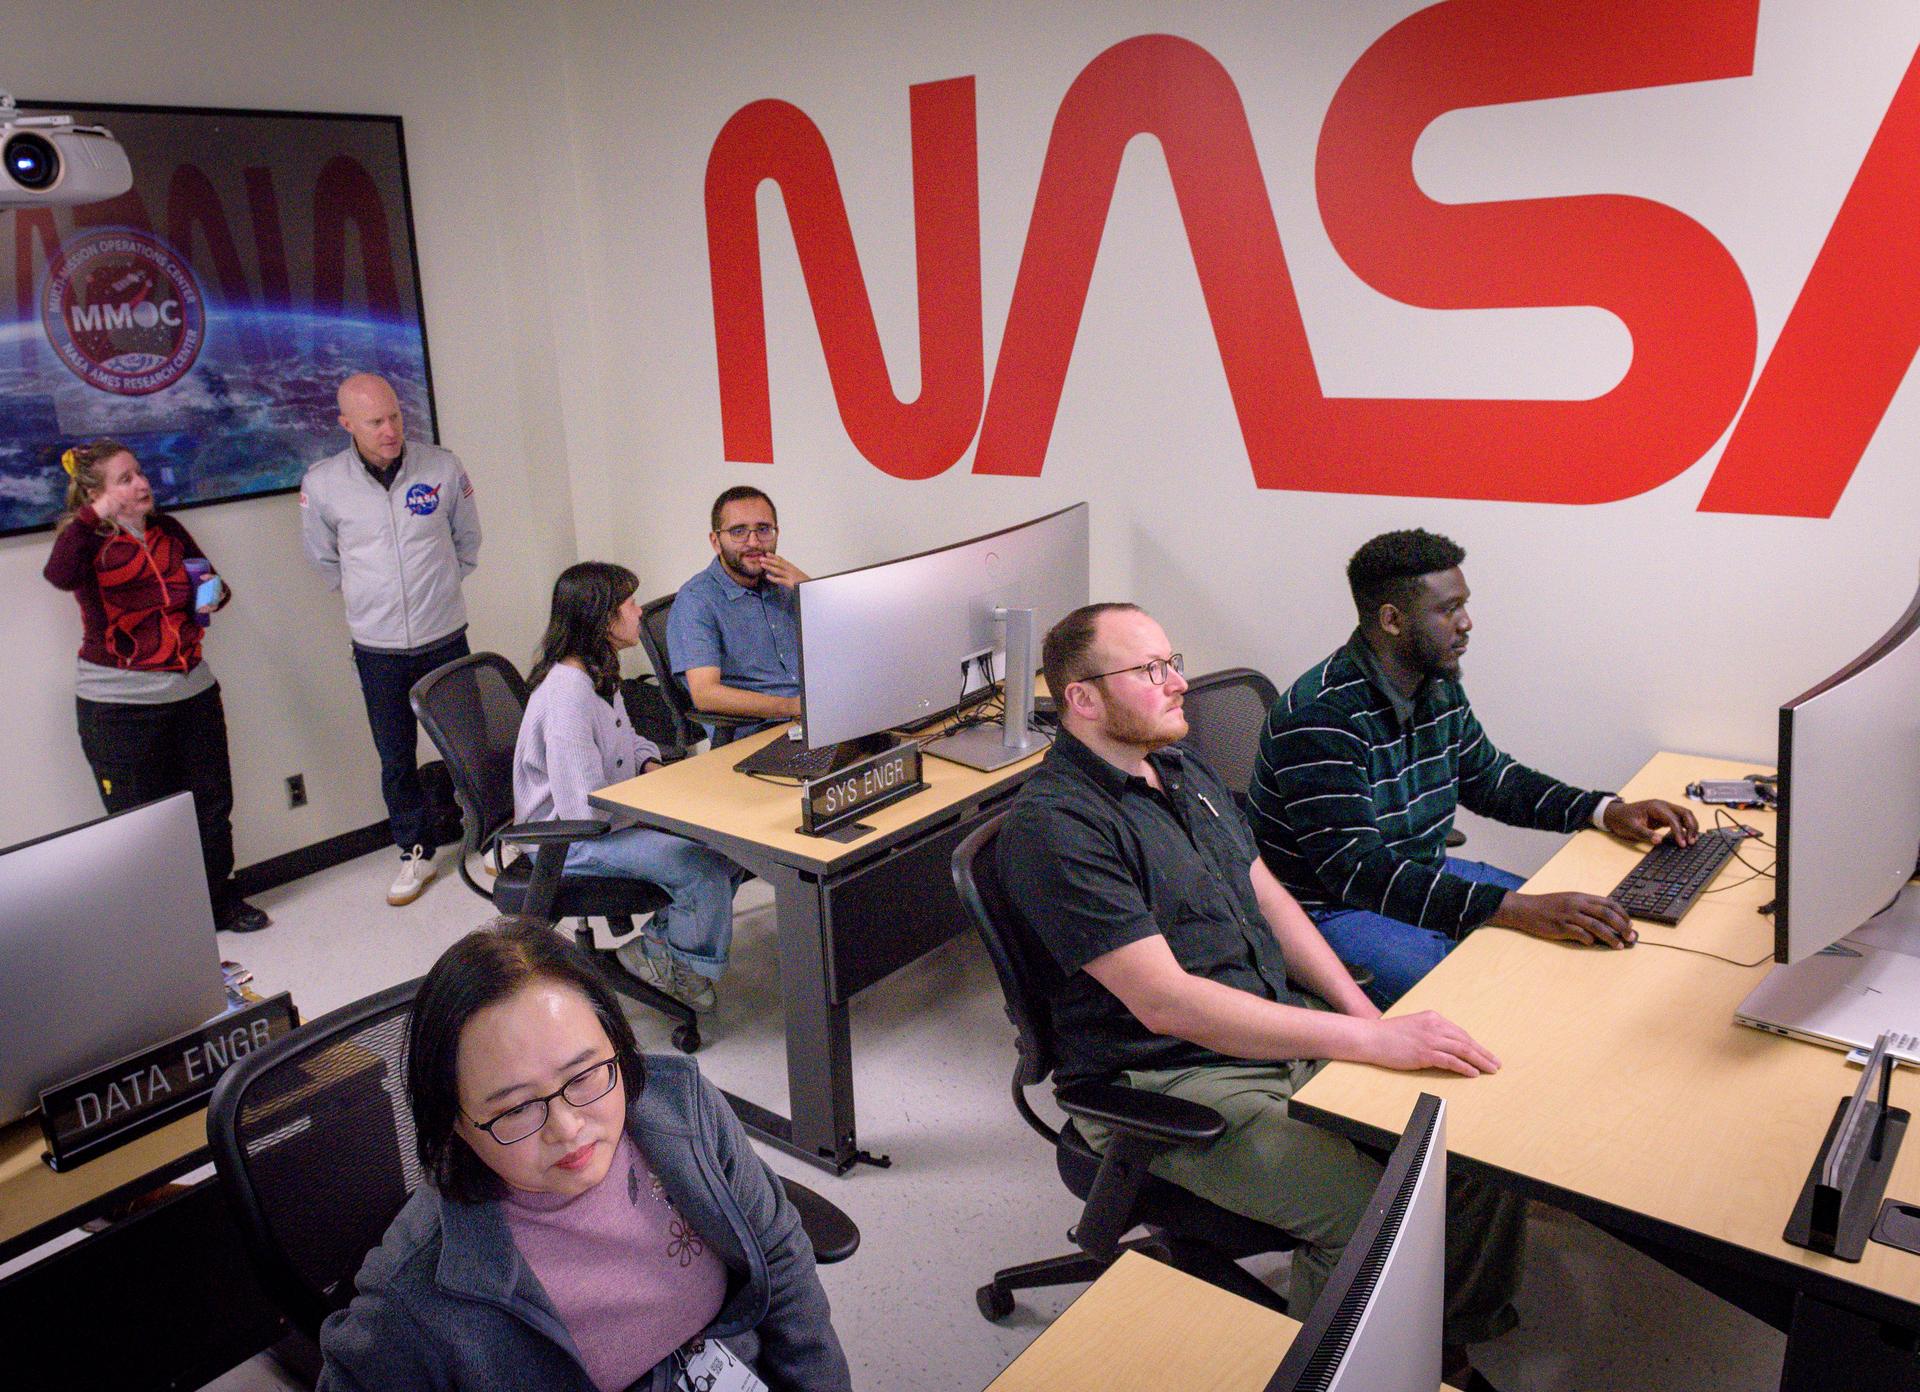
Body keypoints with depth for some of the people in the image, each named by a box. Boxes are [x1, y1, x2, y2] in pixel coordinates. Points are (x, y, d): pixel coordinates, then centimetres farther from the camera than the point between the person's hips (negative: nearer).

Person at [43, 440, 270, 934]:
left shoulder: (168, 530, 7)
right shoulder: (86, 542, -7)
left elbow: (209, 578, 23)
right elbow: (59, 576, -31)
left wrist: (214, 594, 0)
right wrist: (94, 517, -23)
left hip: (191, 690, 5)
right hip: (118, 703, -5)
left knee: (212, 804, 12)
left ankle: (219, 900, 28)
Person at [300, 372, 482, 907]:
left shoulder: (442, 467, -8)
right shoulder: (322, 483, -8)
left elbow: (467, 537, 10)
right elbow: (321, 556, 11)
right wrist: (363, 594, 12)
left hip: (445, 637, 0)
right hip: (377, 648, 0)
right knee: (395, 758, 9)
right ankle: (416, 852, 26)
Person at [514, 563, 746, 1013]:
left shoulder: (598, 673, 4)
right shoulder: (567, 695, -27)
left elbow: (626, 739, 23)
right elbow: (586, 808, -30)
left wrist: (650, 765, 2)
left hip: (609, 816, 10)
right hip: (569, 840, -10)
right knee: (701, 865, -22)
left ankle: (663, 942, 11)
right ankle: (681, 960, 4)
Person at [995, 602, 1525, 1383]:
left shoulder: (1183, 770, 11)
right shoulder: (1053, 825, -20)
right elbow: (1165, 1001, -26)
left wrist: (1369, 1017, 2)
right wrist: (1370, 1040, -28)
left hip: (1289, 1029, 8)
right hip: (1170, 1078, -8)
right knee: (1373, 1209, -25)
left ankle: (1447, 1346, 18)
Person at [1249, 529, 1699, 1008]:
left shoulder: (1440, 690, 3)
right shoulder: (1319, 716, -26)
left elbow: (1492, 779, 20)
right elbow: (1358, 870, -32)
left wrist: (1607, 811, 4)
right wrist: (1515, 909, -38)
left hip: (1422, 877, 9)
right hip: (1329, 910, -9)